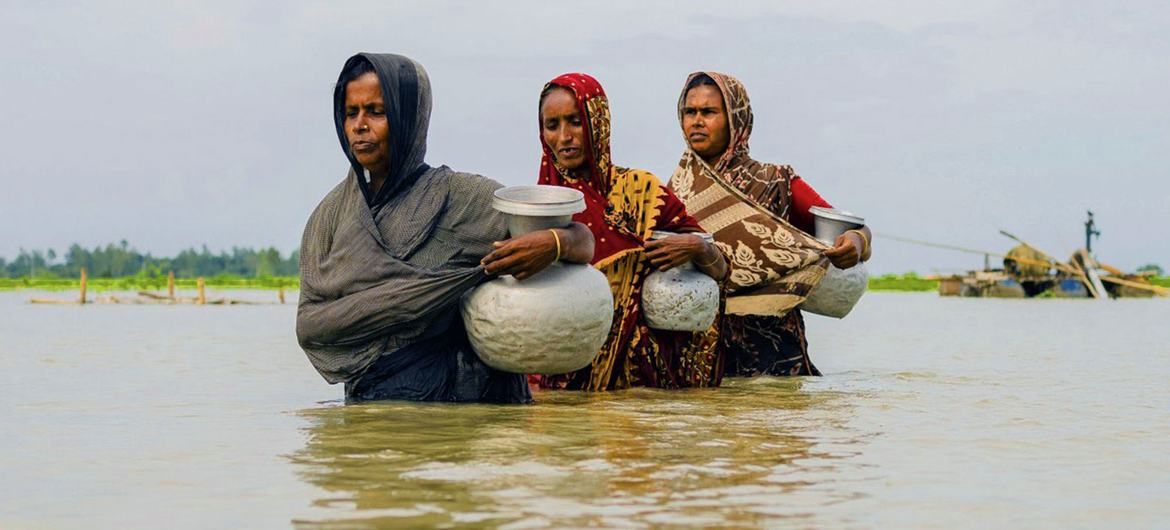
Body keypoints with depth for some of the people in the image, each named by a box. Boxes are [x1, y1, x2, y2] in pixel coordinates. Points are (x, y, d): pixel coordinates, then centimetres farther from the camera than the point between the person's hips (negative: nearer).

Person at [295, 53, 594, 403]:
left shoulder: (460, 196, 2)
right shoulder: (332, 213, 12)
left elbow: (583, 241, 2)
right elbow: (308, 325, 3)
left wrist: (554, 243, -23)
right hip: (367, 405, 4)